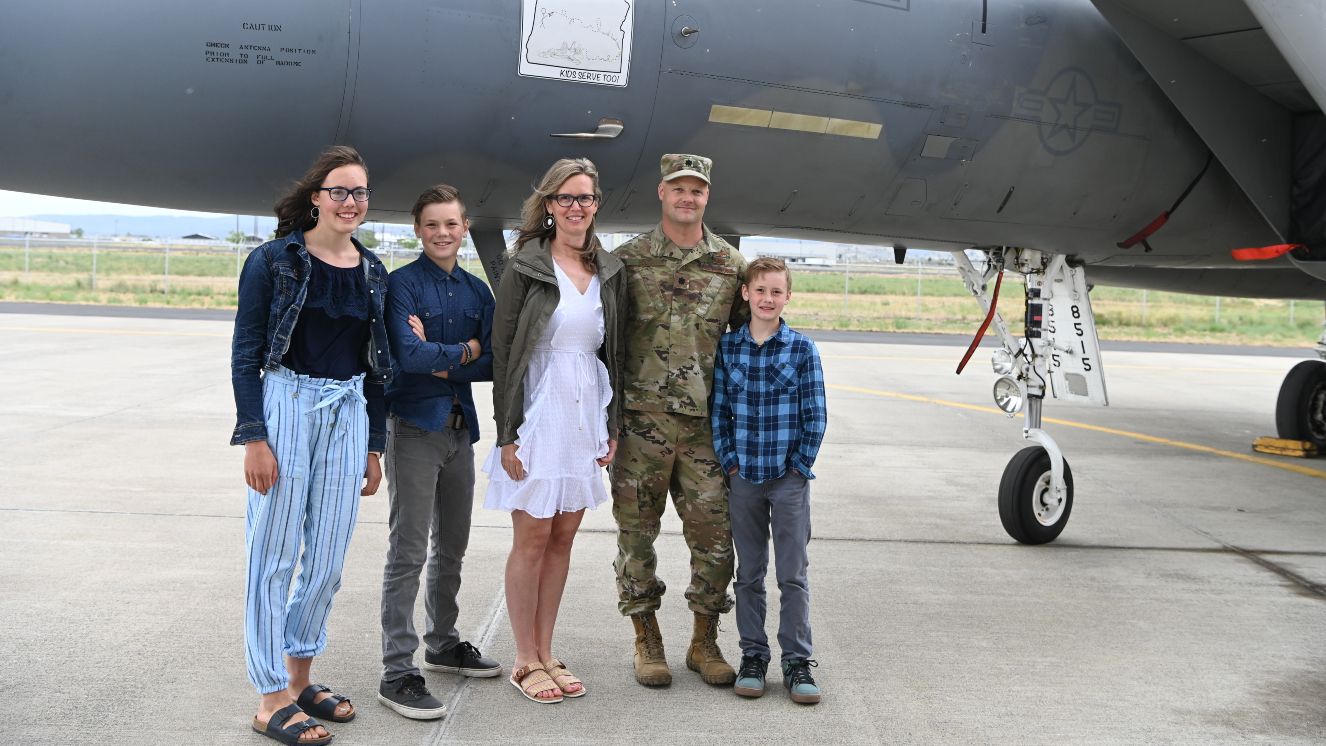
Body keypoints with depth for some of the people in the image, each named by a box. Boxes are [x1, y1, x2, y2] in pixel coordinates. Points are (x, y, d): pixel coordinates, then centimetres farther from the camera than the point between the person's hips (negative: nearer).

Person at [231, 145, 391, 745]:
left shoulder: (372, 271, 10)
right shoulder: (273, 261, -4)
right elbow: (245, 353, -6)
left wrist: (374, 445, 13)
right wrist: (254, 438, -13)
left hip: (347, 414, 5)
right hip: (285, 406, -5)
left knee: (328, 559, 9)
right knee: (274, 554, 0)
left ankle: (299, 677, 27)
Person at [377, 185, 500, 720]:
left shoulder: (477, 290, 9)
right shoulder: (402, 284, -7)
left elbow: (493, 363, 1)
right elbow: (408, 356, -20)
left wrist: (438, 360, -12)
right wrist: (466, 350, -8)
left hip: (460, 427, 6)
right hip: (414, 426, -6)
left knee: (452, 547, 16)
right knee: (409, 552, -6)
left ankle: (442, 644, 32)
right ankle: (397, 672, -1)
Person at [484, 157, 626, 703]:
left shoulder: (609, 271, 9)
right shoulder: (525, 266, -6)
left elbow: (614, 350, 13)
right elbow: (502, 351, -7)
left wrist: (612, 426, 9)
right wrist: (507, 433, -12)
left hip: (587, 412, 5)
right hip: (539, 410, -5)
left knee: (563, 537, 11)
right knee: (532, 539, 1)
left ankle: (545, 653, 22)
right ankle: (525, 661, 14)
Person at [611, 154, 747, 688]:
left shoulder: (731, 264, 7)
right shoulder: (627, 260, 2)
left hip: (705, 425, 2)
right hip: (640, 423, -1)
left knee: (715, 537, 3)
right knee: (637, 534, 5)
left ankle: (704, 642, 20)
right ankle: (647, 641, 20)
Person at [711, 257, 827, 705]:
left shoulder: (802, 349, -3)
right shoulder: (727, 348, 2)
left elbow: (815, 416, -2)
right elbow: (719, 411, 3)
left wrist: (800, 465, -6)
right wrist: (730, 463, -3)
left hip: (790, 480, -2)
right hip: (743, 479, 2)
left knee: (793, 575, 3)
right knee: (749, 574, 10)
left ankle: (797, 661, 11)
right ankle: (753, 656, 20)